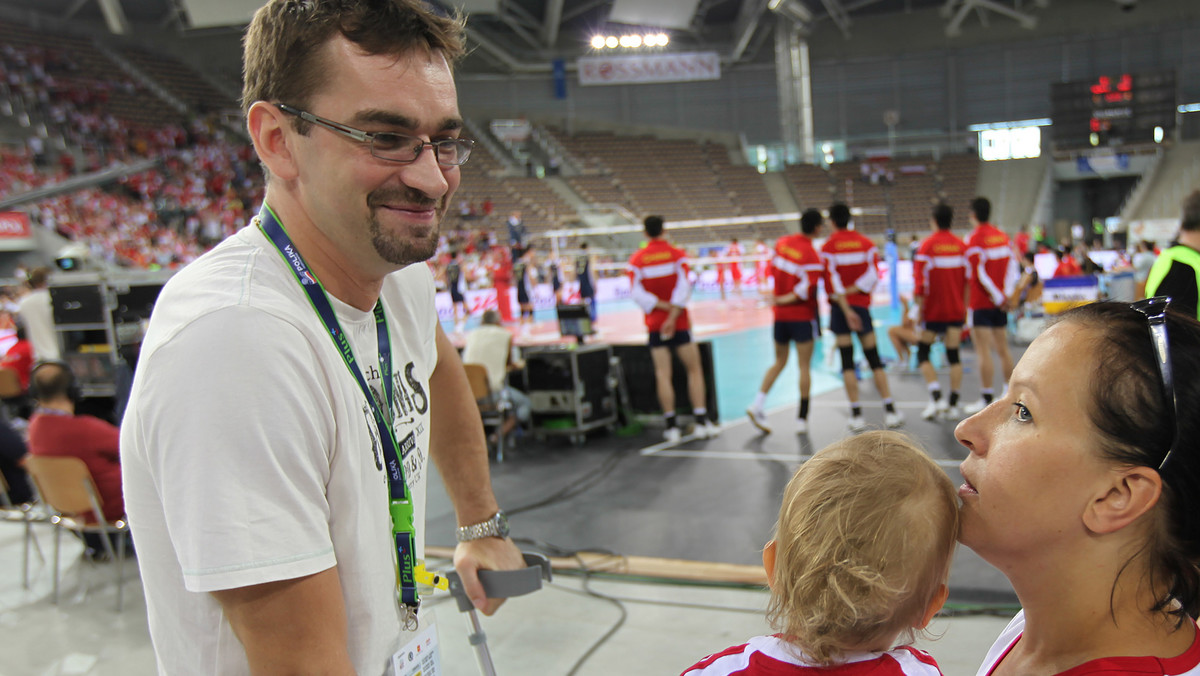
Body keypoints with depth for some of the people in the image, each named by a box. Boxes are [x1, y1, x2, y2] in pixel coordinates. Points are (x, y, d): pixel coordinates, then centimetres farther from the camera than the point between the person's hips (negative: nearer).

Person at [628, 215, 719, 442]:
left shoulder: (637, 259, 1)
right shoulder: (677, 255, -2)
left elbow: (637, 293, -9)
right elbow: (684, 288, -13)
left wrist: (663, 306, -9)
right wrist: (673, 315, -15)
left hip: (654, 325, 2)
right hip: (679, 324, -1)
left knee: (663, 374, 2)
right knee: (694, 370, 6)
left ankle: (671, 426, 1)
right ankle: (701, 422, 3)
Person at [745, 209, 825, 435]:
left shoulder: (782, 242, 2)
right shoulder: (812, 256, -17)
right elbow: (807, 290, -22)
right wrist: (783, 300, -11)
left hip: (780, 314, 6)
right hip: (802, 315, -6)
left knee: (780, 361, 18)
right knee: (804, 366, 4)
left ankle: (757, 404, 5)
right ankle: (802, 419, 7)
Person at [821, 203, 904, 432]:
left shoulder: (828, 247, -4)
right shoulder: (866, 243, 5)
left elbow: (833, 282, -12)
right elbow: (873, 276, -5)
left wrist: (845, 308, -13)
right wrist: (852, 291, -6)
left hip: (840, 308, -2)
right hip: (862, 306, 2)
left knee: (847, 363, 1)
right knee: (874, 360, 8)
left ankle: (856, 415, 0)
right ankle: (890, 411, 7)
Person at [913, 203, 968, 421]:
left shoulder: (927, 246, -8)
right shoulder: (961, 246, 4)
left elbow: (921, 281, -12)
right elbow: (968, 280, 6)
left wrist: (919, 310, -5)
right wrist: (965, 307, 15)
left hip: (933, 311, -4)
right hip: (956, 310, 4)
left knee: (923, 353, 7)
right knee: (953, 355, 6)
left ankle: (936, 397, -8)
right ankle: (953, 405, 7)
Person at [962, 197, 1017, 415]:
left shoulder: (974, 238, -12)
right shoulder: (1002, 236, 8)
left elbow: (978, 273, -17)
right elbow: (1012, 266, 7)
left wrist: (999, 297, -11)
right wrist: (1005, 294, 3)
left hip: (981, 303, -7)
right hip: (1000, 304, 7)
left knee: (984, 352, -5)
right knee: (1003, 349, 15)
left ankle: (986, 400, -4)